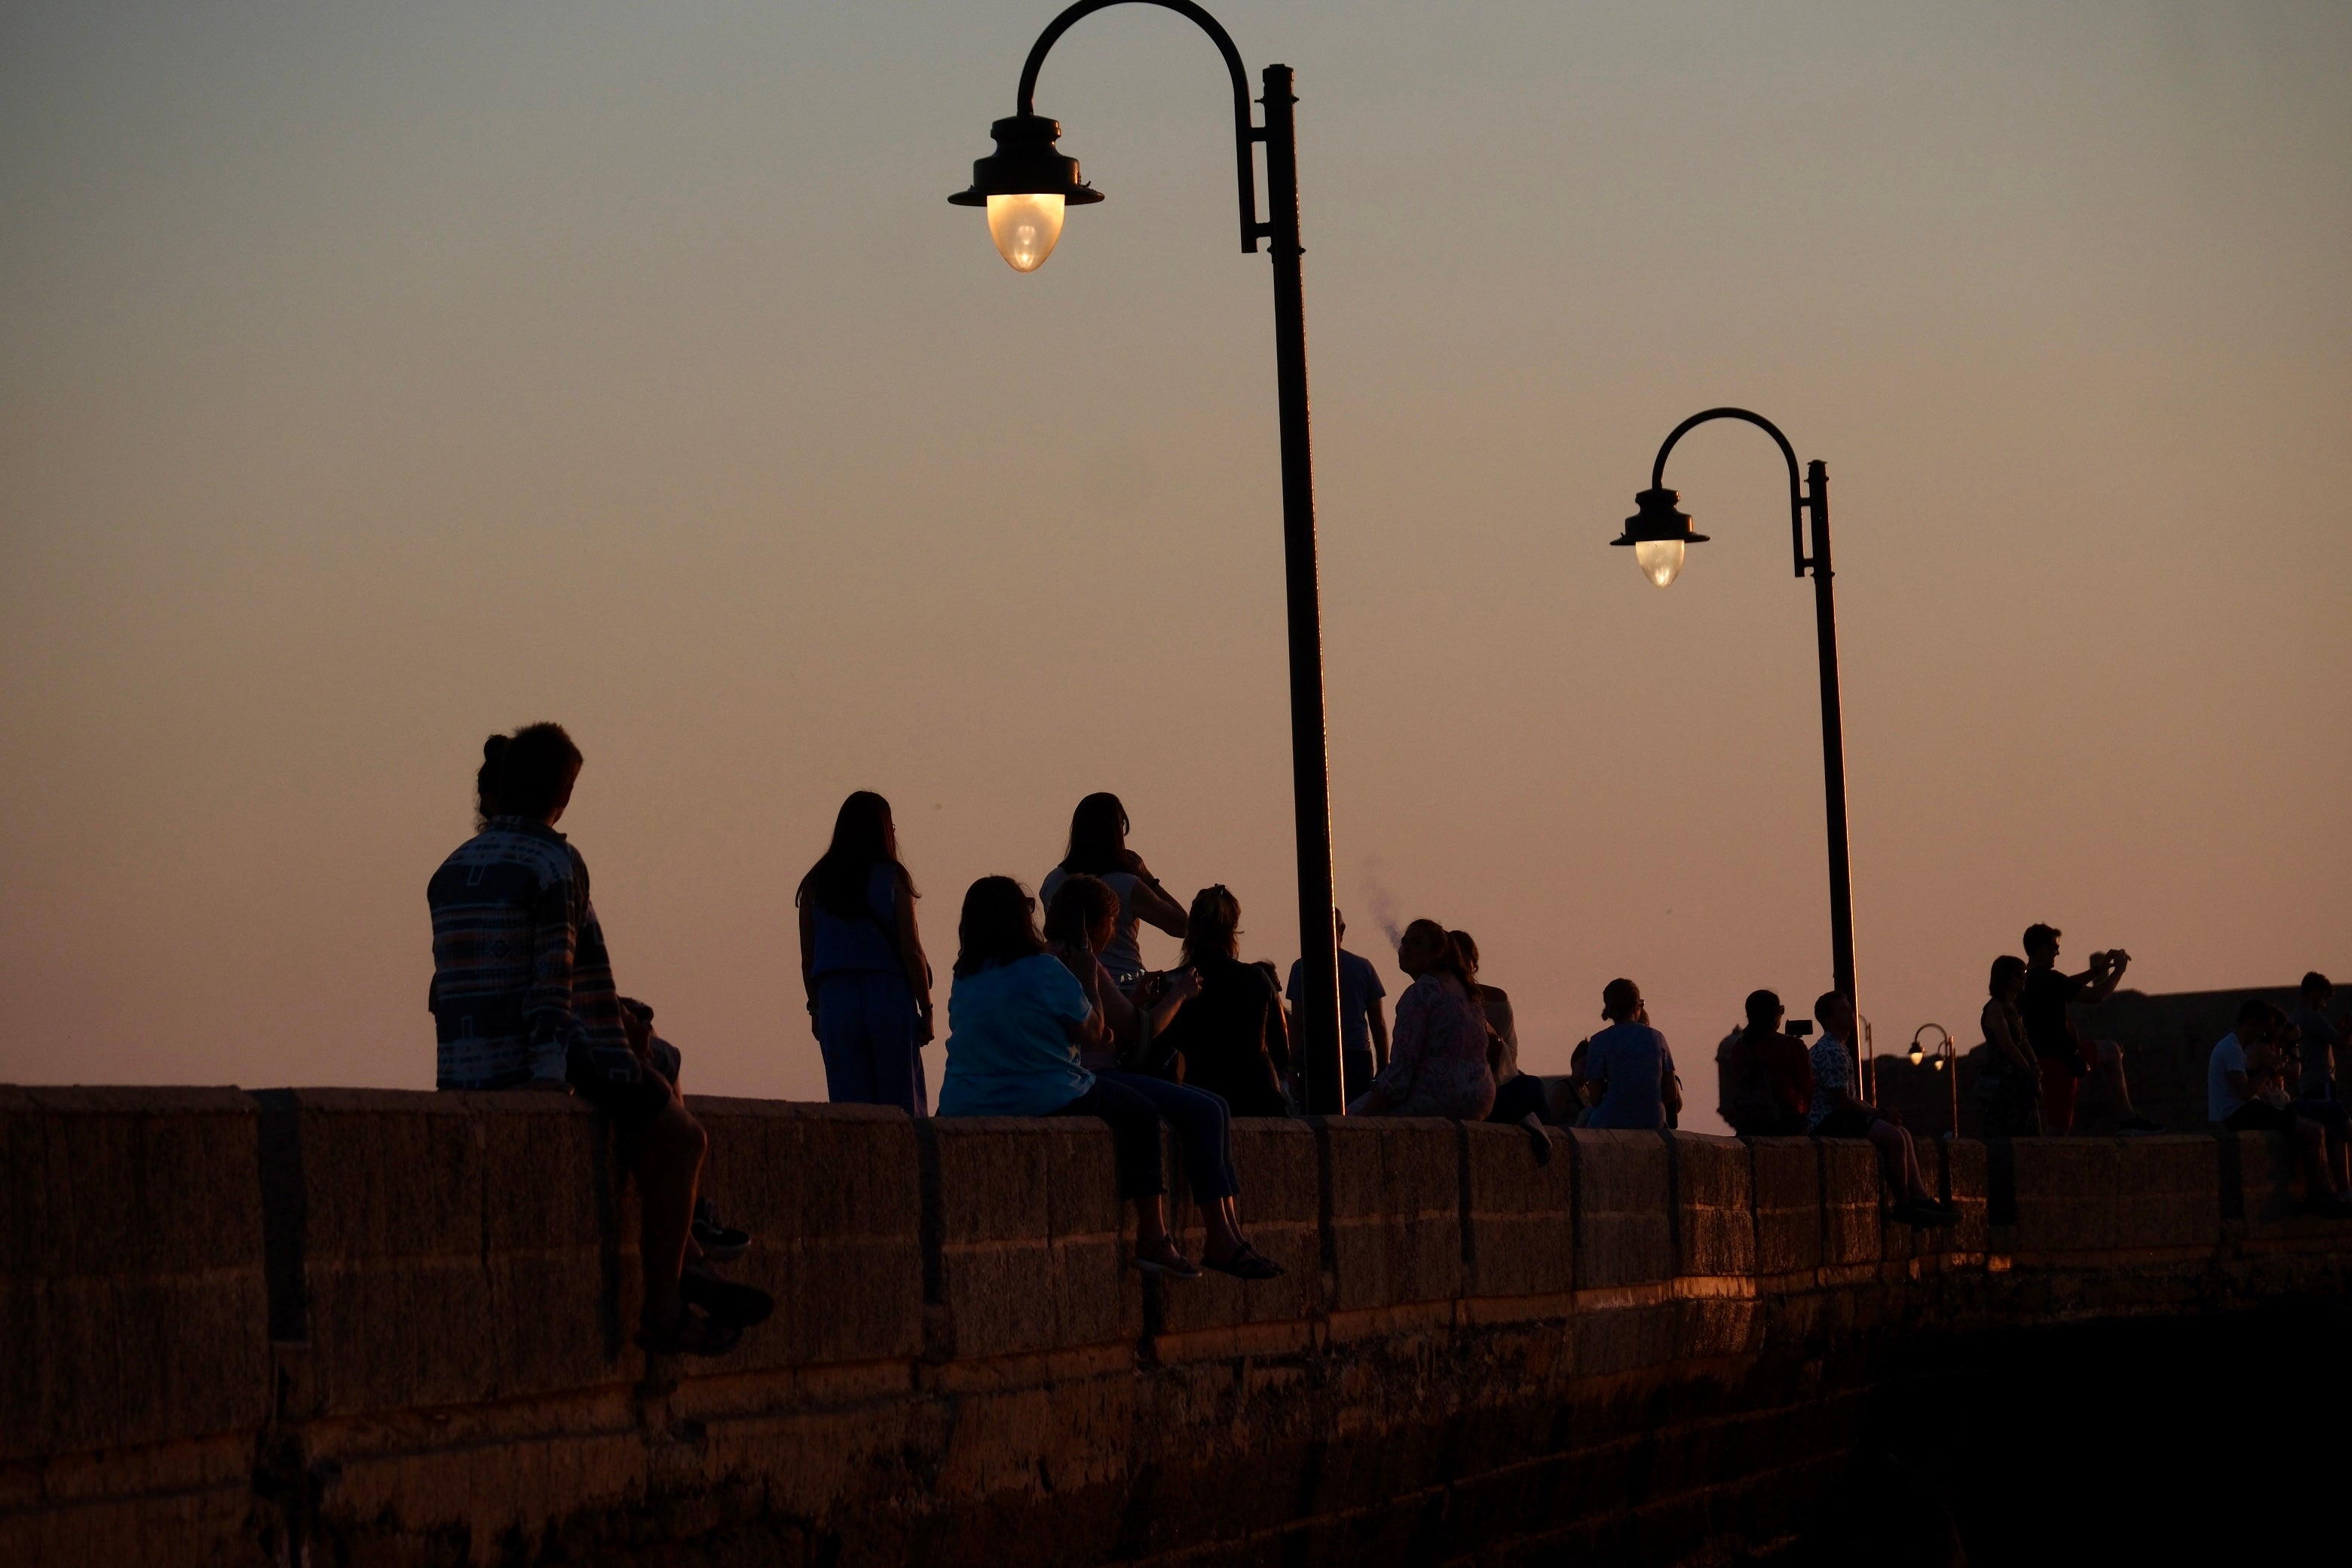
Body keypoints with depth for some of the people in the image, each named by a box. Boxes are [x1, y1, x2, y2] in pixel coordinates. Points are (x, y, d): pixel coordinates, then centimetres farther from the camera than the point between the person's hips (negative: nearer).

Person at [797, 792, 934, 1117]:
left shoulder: (816, 882, 5)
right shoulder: (892, 878, -4)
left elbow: (808, 957, 7)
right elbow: (911, 951, -6)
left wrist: (815, 1009, 17)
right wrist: (926, 1009, 1)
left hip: (835, 998, 3)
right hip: (890, 995, -3)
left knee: (848, 1103, 5)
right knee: (901, 1102, 3)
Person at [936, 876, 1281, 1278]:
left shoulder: (963, 979, 9)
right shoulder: (1043, 969, -12)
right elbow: (1091, 1033, -4)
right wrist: (1090, 981, 11)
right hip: (1045, 1102, -8)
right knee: (1140, 1114, 11)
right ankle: (1152, 1240, 10)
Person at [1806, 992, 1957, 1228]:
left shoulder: (1840, 1049, 21)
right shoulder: (1831, 1052, -15)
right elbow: (1841, 1101, -21)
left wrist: (1877, 1111, 8)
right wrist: (1877, 1113, -10)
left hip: (1840, 1119, 12)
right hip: (1828, 1124, -12)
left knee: (1903, 1133, 7)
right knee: (1893, 1136, -24)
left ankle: (1920, 1197, 0)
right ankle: (1904, 1205, -16)